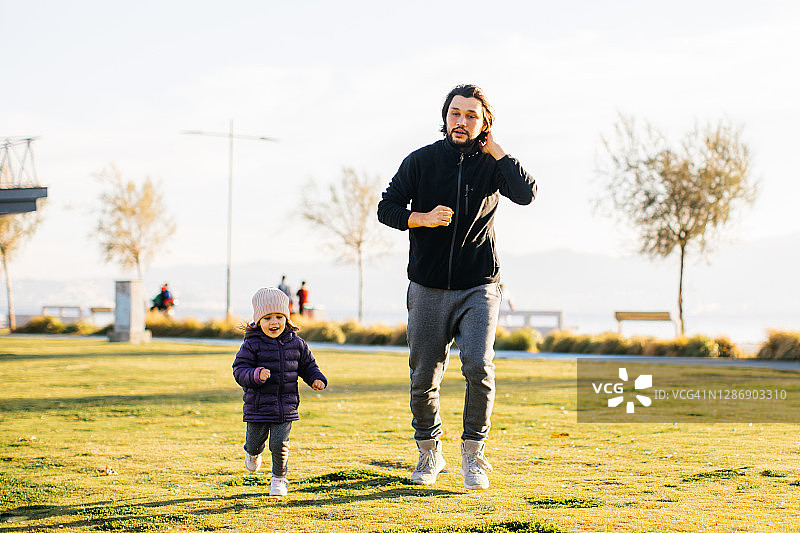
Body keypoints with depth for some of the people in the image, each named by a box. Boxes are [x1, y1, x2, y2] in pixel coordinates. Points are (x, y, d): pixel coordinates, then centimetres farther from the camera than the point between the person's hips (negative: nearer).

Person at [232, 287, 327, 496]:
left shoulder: (296, 343, 2)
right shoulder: (252, 345, -8)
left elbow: (307, 365, 16)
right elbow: (240, 371, -11)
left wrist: (316, 379, -3)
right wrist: (256, 375, -29)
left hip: (286, 407, 1)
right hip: (258, 406, -1)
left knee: (279, 444, -6)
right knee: (255, 443, 12)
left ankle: (279, 478, 18)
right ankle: (252, 454, 50)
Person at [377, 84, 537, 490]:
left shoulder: (492, 164, 2)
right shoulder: (421, 161, 2)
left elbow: (527, 194, -15)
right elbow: (387, 208, 4)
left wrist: (494, 150, -9)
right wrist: (422, 218, -14)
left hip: (478, 288, -1)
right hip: (428, 289, 1)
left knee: (479, 367, -18)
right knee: (424, 377, 4)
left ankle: (473, 455, -3)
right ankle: (429, 454, 25)